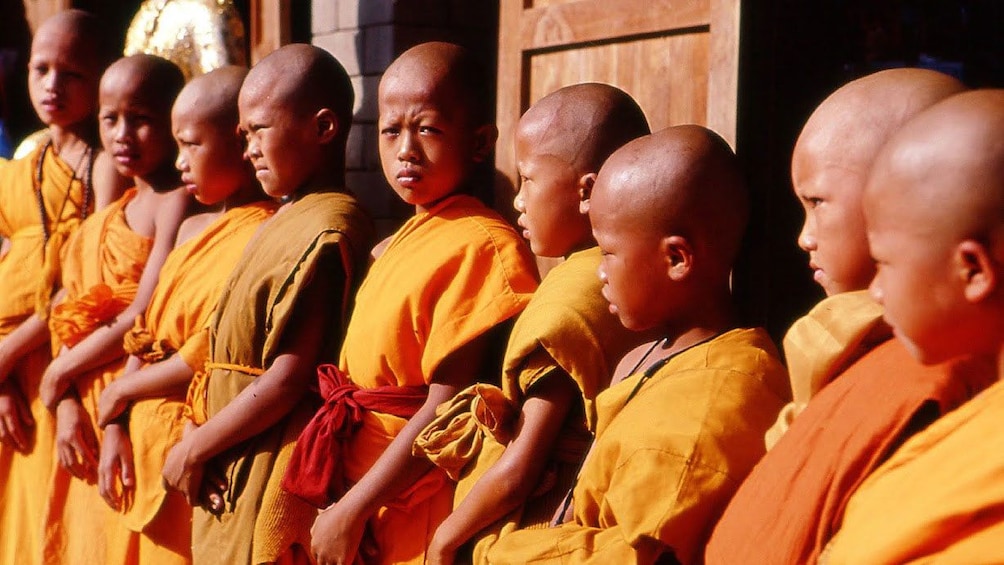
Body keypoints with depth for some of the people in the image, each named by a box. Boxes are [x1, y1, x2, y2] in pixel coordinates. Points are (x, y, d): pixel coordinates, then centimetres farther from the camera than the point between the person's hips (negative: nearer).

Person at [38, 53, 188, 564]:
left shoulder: (177, 202, -11)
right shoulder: (105, 219, 14)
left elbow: (143, 321, -18)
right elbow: (67, 320, 8)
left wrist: (61, 372, -5)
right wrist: (68, 404, -7)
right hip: (91, 413, 8)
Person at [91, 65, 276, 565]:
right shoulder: (192, 230, 12)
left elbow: (202, 361, -19)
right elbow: (144, 339, 12)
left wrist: (120, 391, -5)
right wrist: (115, 428, 2)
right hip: (147, 455, 8)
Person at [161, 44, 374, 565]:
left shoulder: (325, 232, -18)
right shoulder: (288, 220, 12)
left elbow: (290, 379, -21)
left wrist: (196, 448, -11)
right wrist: (199, 443, 3)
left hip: (270, 475, -9)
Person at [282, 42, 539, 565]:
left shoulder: (481, 245, -18)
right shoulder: (401, 243, 9)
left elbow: (446, 408, -20)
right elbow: (362, 374, 11)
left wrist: (350, 511, -15)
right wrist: (343, 508, 4)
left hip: (417, 512, -8)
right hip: (359, 505, 8)